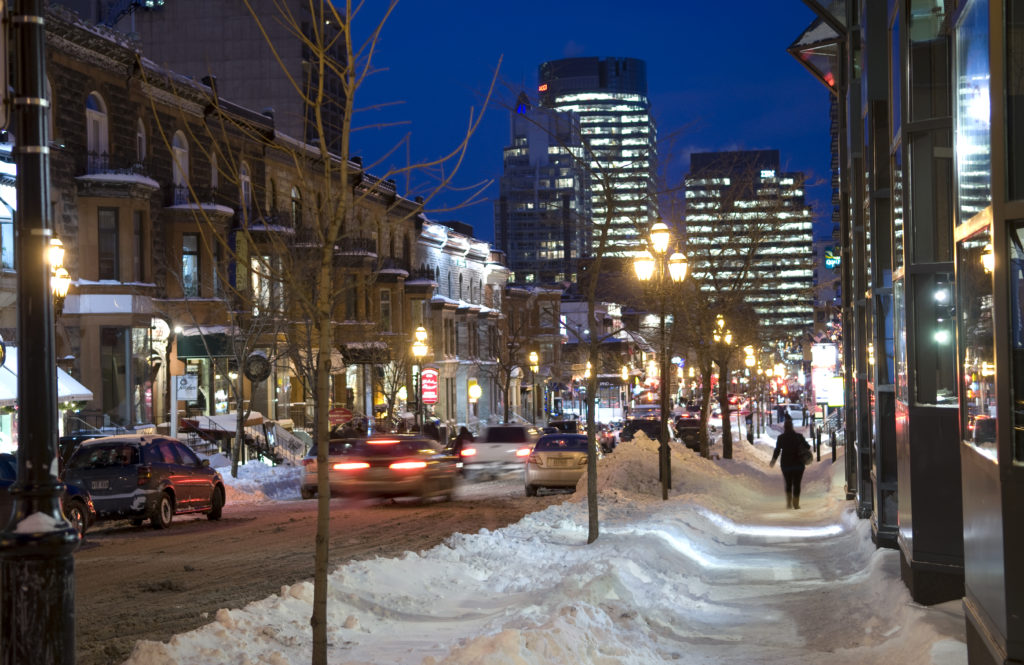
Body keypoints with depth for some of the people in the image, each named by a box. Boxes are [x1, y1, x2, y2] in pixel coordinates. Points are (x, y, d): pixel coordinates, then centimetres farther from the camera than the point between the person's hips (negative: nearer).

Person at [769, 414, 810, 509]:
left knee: (788, 483, 17)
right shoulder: (799, 436, -6)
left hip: (786, 464, 1)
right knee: (797, 484, 4)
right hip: (798, 464, -1)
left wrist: (773, 461, 6)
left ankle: (789, 503, 14)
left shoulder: (781, 438, -6)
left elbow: (777, 450, -7)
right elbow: (807, 447, -7)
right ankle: (796, 504, 1)